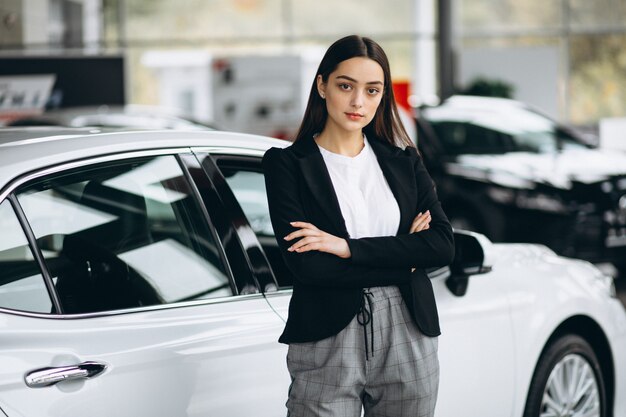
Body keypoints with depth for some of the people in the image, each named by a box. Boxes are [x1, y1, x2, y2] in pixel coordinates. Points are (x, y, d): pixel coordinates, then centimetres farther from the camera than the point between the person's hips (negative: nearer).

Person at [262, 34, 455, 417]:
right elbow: (305, 265, -12)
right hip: (327, 343, -3)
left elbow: (443, 245, -4)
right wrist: (403, 258, -8)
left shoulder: (403, 161, 10)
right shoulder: (287, 164, -1)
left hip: (408, 339, 3)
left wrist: (349, 247, -13)